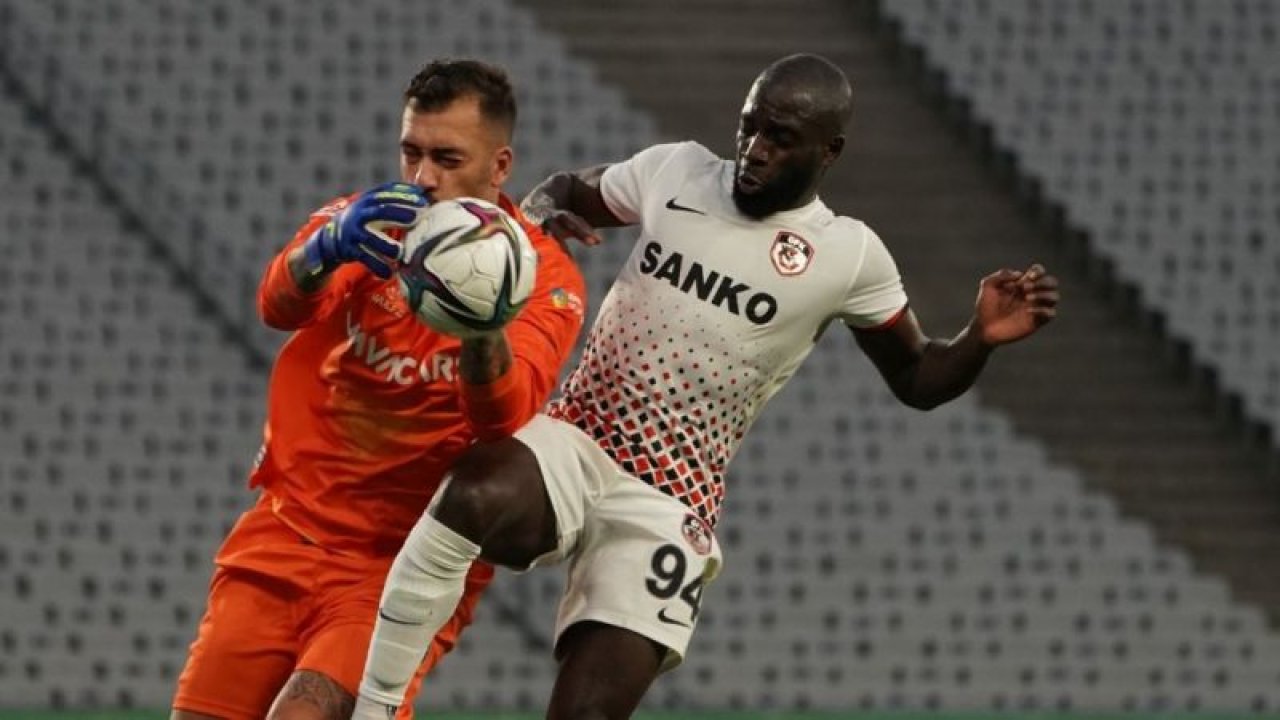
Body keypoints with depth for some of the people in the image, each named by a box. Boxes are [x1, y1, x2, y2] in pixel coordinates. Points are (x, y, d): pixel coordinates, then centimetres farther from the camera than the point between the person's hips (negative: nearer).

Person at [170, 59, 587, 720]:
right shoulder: (362, 222, 1)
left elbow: (503, 416, -25)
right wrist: (332, 246, -43)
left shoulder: (542, 274, -8)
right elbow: (278, 304, -20)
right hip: (287, 535, 4)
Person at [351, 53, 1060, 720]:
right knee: (473, 500, -36)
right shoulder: (676, 172, 4)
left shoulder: (848, 257, -1)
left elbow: (917, 379, 10)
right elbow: (564, 192, 20)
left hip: (668, 504, -1)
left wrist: (981, 339, -11)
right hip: (572, 441, 1)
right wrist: (543, 217, -5)